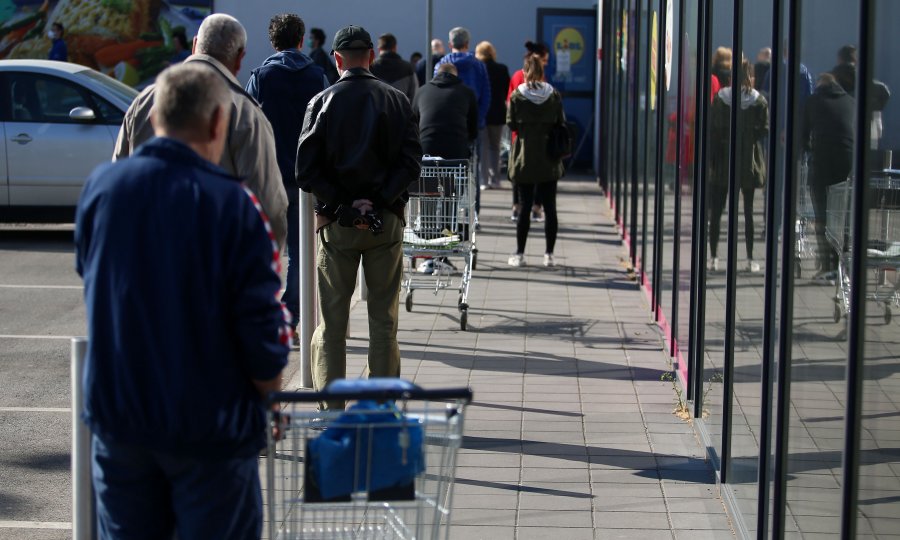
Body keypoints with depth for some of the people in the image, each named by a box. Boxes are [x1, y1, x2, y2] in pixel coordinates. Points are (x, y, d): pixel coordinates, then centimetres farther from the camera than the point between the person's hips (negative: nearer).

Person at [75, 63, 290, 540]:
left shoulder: (99, 186, -4)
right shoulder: (232, 204, -18)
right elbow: (261, 322, -15)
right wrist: (269, 394, 2)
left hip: (115, 414, 4)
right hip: (208, 424, -4)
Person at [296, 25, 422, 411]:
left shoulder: (323, 102, -3)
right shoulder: (397, 100, 2)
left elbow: (306, 170, -10)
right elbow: (410, 161, -7)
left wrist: (343, 203, -7)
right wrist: (378, 201, -11)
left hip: (336, 221, -1)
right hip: (386, 221, 1)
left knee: (331, 320, 7)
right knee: (383, 318, 10)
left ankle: (331, 406, 7)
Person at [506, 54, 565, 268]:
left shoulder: (517, 96, -7)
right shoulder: (554, 95, -1)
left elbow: (511, 124, -2)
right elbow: (561, 123, 3)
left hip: (524, 158, -1)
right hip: (549, 161, 1)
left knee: (525, 206, 4)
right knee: (550, 208, 6)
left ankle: (519, 254, 7)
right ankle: (549, 254, 8)